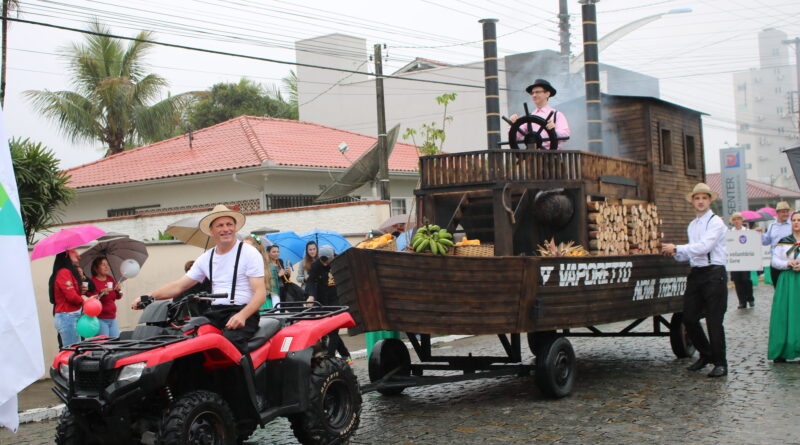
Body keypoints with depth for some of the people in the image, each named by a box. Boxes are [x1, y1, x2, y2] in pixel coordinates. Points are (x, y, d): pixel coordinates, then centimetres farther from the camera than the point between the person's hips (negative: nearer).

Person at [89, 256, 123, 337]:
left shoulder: (110, 279, 10)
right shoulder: (92, 282, -10)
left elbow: (117, 297, 18)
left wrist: (118, 290, -2)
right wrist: (101, 293, -26)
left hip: (112, 318, 7)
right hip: (100, 319, -7)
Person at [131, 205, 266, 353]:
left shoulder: (249, 252, 0)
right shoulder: (206, 258, 17)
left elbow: (260, 292, -8)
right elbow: (179, 285, 18)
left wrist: (242, 315, -26)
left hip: (243, 313, -6)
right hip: (215, 312, 6)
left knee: (230, 342, -36)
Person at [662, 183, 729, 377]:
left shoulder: (716, 222, -7)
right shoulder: (692, 225, 17)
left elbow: (704, 247, -18)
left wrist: (676, 248, -15)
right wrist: (676, 254, 3)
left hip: (714, 273, -7)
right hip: (696, 273, 7)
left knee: (714, 321, -4)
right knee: (689, 318, 7)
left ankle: (720, 363, 7)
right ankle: (706, 355, 26)